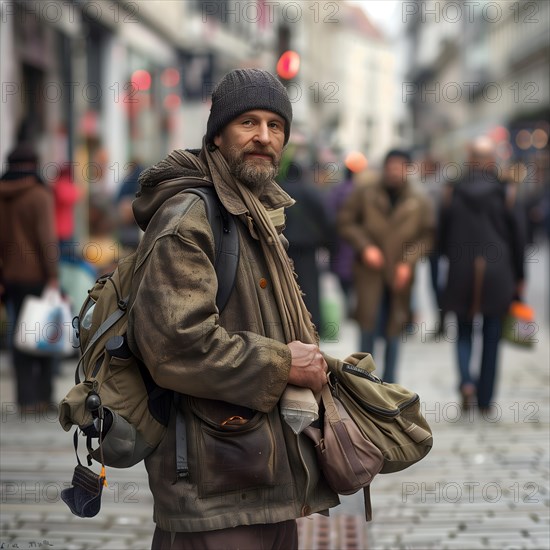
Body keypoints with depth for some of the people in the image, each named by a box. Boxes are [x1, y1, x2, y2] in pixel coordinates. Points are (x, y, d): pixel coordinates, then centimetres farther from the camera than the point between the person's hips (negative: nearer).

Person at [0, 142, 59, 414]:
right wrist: (53, 275, -15)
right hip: (36, 276, -5)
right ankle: (42, 395, 6)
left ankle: (27, 399, 8)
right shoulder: (39, 195, -10)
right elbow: (47, 237, -16)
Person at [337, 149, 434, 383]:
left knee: (393, 331, 6)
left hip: (400, 276, 1)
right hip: (369, 274, -1)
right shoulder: (364, 195, 2)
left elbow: (427, 236, 3)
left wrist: (409, 261, -10)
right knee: (368, 325, -5)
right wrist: (365, 246, -11)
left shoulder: (420, 203, 4)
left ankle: (388, 385, 18)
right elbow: (345, 221, 3)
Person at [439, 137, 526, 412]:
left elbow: (443, 236, 5)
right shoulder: (505, 193, -5)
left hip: (462, 274, 1)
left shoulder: (453, 193, -2)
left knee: (464, 333, 14)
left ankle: (466, 381, -11)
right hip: (497, 275, -1)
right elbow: (518, 237, -1)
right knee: (491, 337, 9)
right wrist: (519, 277, 8)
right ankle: (485, 399, 12)